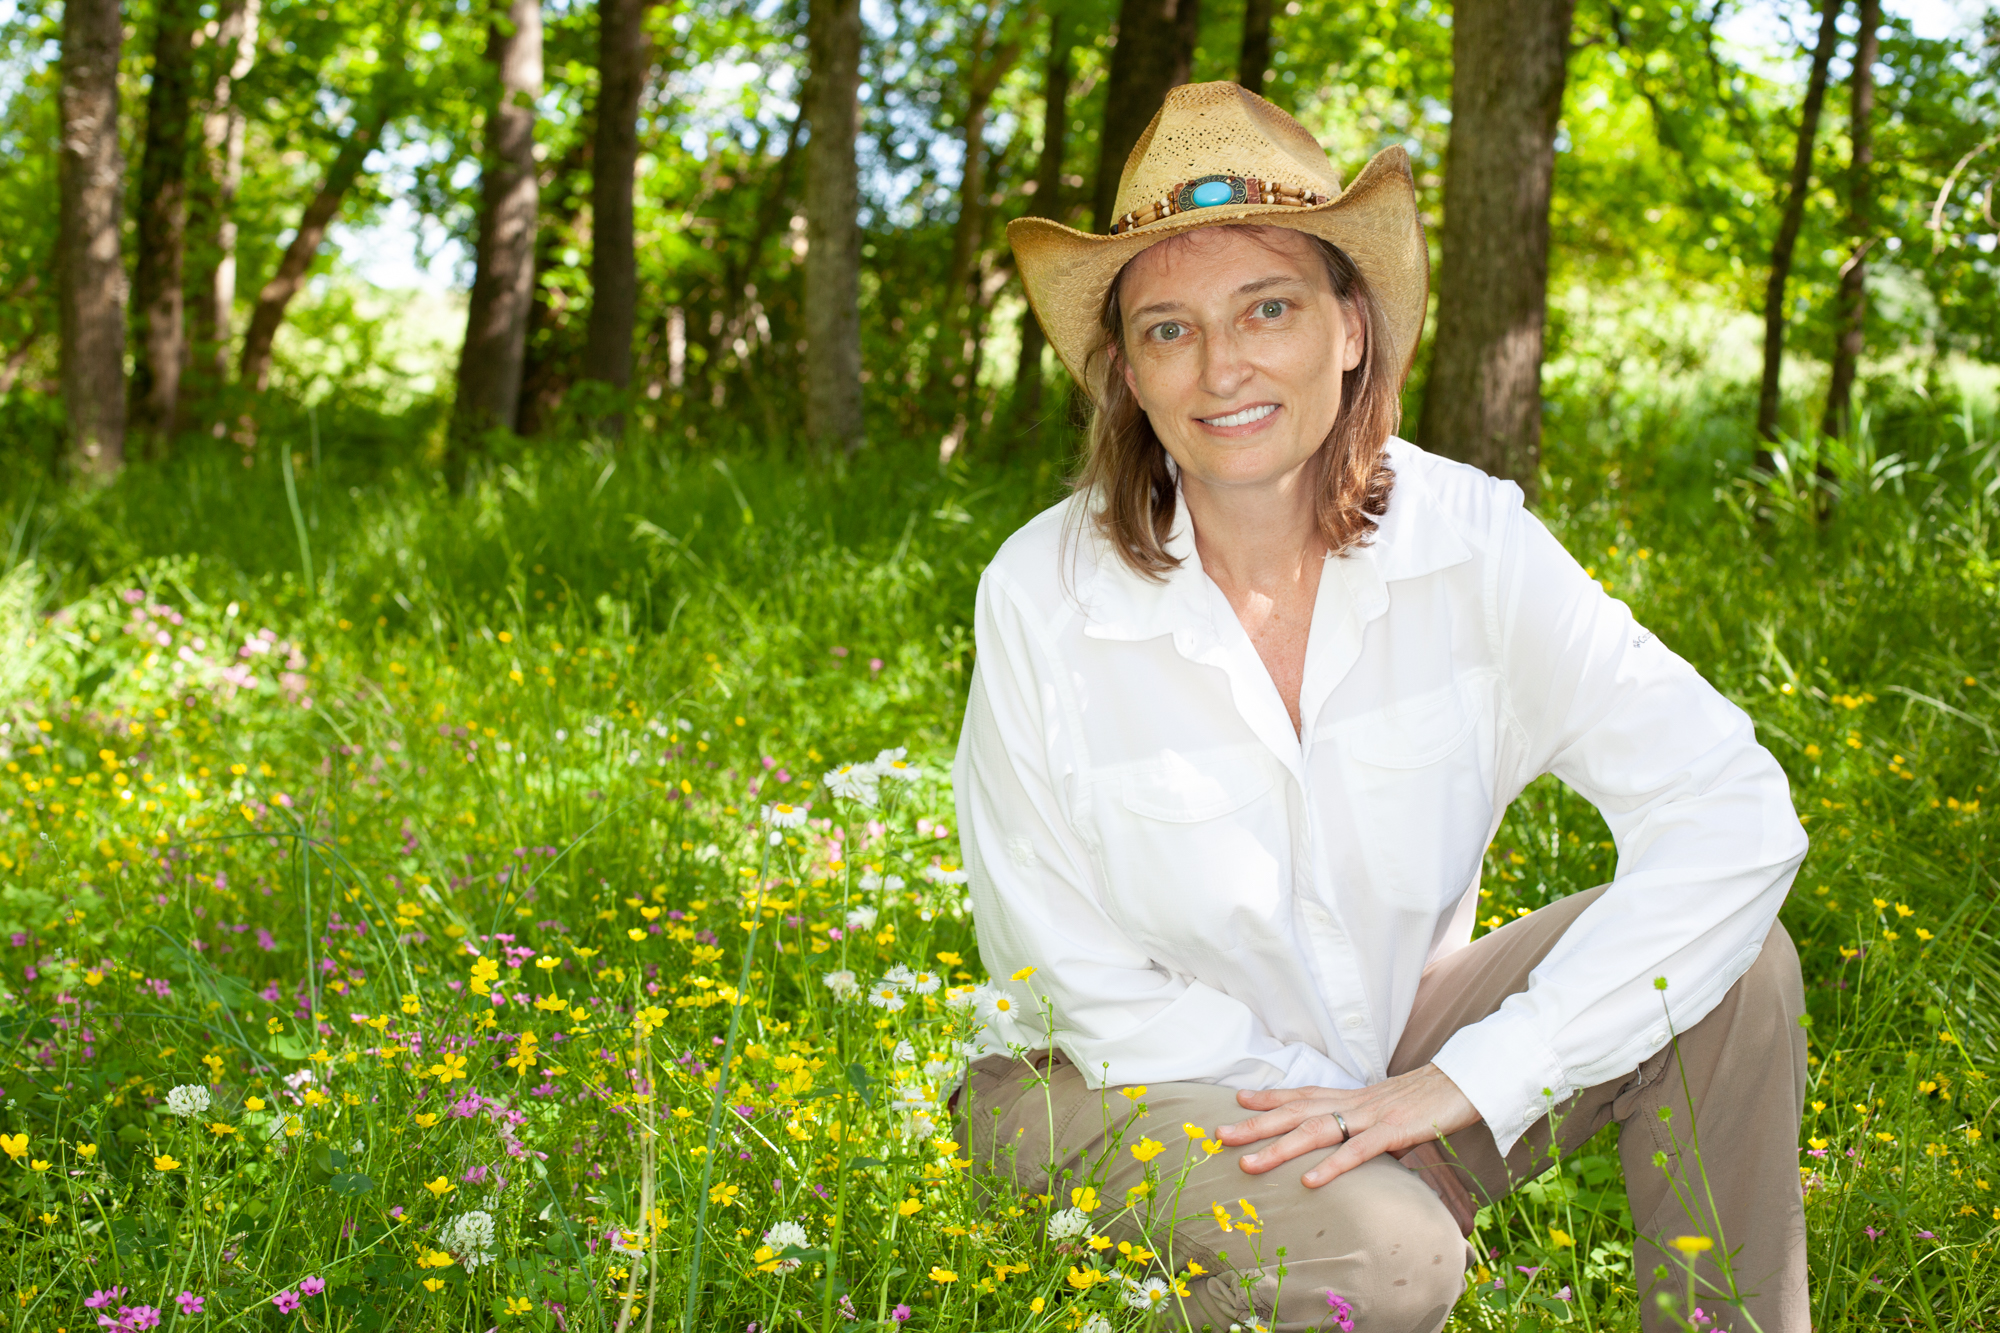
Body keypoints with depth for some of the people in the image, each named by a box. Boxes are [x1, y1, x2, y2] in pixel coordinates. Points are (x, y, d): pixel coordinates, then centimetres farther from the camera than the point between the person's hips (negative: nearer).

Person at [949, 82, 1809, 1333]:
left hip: (1392, 1035, 3)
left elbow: (1735, 811, -22)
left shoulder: (1469, 540, -15)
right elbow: (1076, 978, -13)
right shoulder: (1044, 597, -19)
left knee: (1734, 961, -19)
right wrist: (1330, 1114, -19)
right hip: (1131, 1087, -2)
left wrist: (1462, 1085, -28)